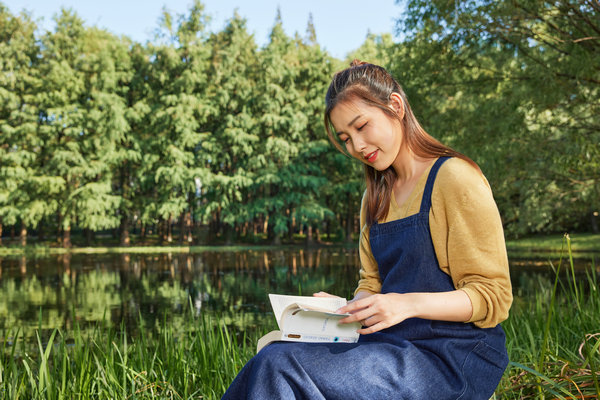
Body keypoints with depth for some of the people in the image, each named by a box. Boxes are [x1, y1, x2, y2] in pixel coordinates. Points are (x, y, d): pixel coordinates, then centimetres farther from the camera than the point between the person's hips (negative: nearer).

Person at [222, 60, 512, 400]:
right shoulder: (375, 199, 17)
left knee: (281, 366, -23)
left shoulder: (453, 177, -7)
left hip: (452, 359, -6)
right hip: (394, 346, 7)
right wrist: (341, 308, -5)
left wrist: (409, 304, -24)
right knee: (274, 355, -17)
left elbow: (493, 297, -10)